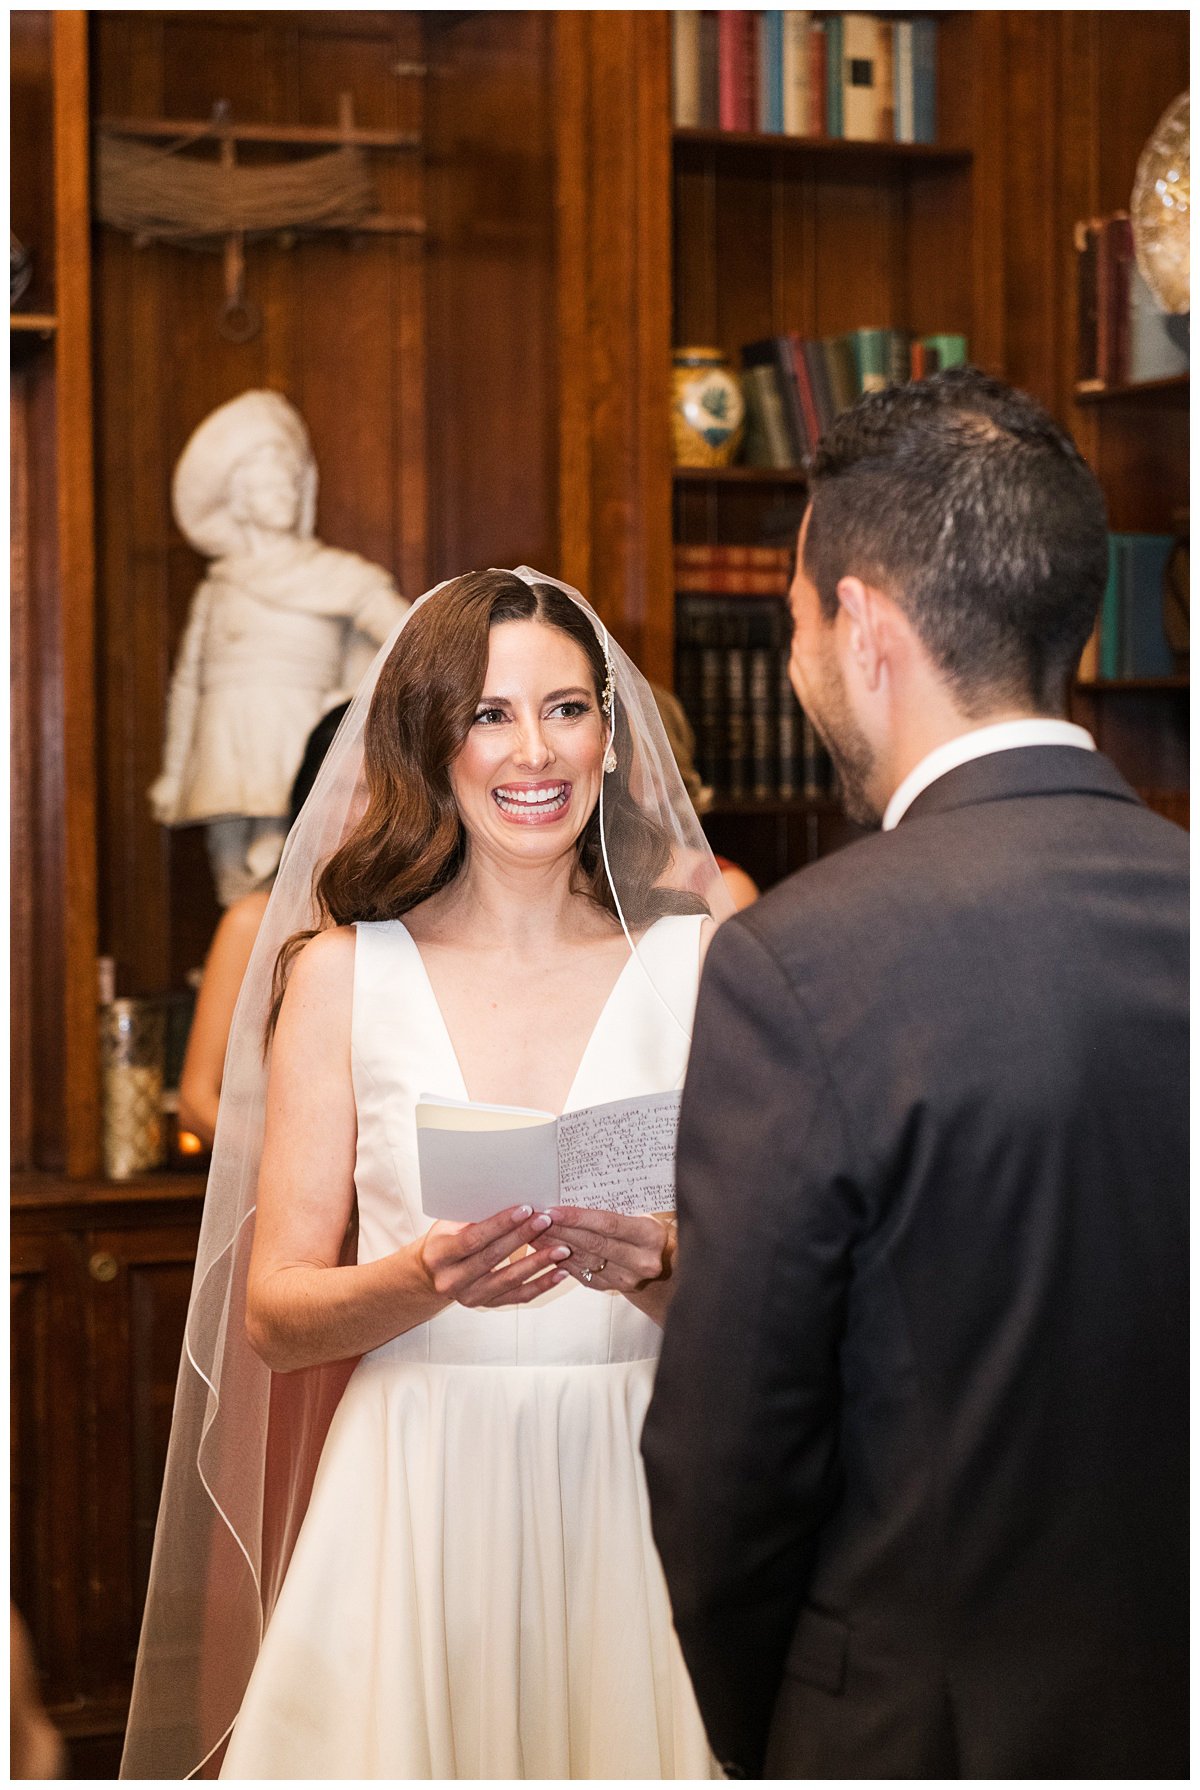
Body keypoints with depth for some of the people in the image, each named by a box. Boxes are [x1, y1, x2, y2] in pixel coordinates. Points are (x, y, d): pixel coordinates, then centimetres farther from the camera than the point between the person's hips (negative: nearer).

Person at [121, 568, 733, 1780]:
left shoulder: (703, 960, 2)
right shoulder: (343, 969, 3)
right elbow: (274, 1312, -1)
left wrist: (662, 1270, -19)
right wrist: (428, 1278, -19)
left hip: (630, 1503, 0)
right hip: (412, 1509, 0)